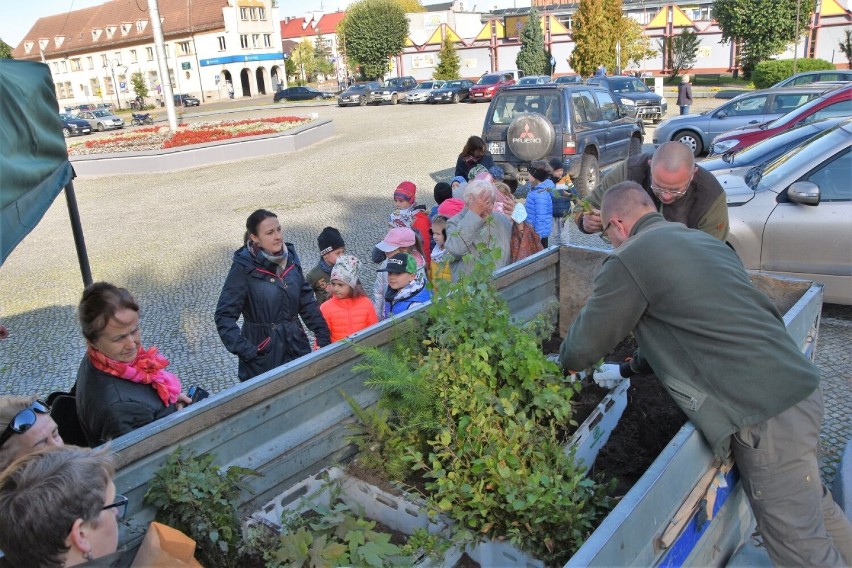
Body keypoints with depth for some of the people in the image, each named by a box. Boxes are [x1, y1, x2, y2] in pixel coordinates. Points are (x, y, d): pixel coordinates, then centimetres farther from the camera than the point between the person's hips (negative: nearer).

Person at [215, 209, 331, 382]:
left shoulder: (290, 257, 0)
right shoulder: (244, 268, -14)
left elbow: (307, 301, 8)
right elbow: (224, 316, -14)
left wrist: (323, 335, 5)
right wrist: (244, 350, -23)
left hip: (297, 347, 4)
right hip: (262, 354, -4)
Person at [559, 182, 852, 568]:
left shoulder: (628, 260, -10)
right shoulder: (705, 241, 17)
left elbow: (582, 346, -2)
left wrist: (563, 361, 21)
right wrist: (627, 370, 35)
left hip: (763, 414, -9)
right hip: (798, 387, 9)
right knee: (815, 510, 27)